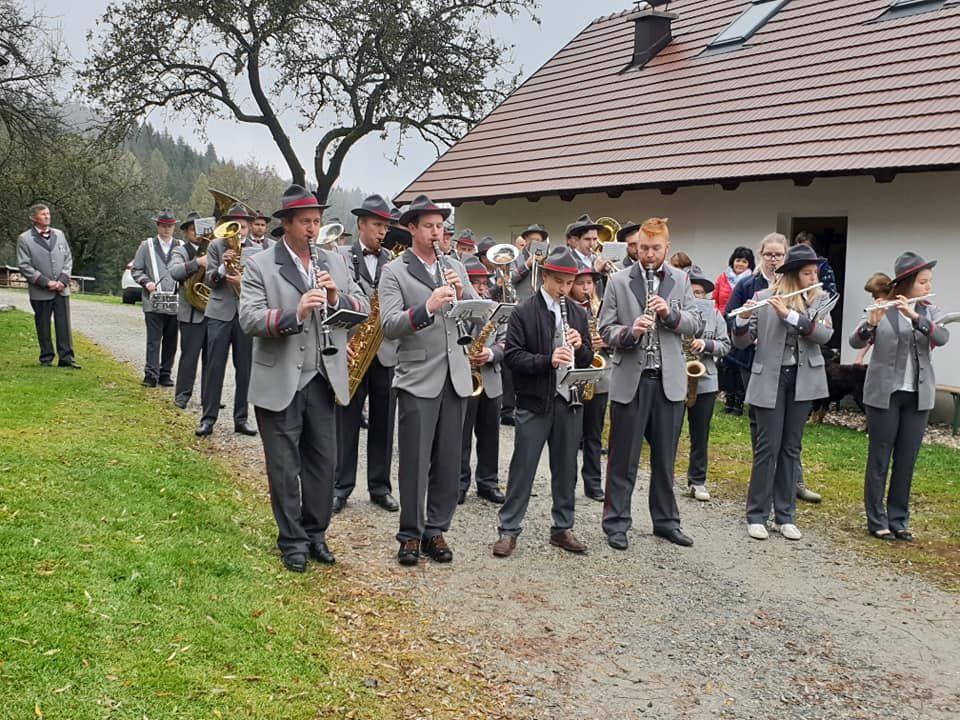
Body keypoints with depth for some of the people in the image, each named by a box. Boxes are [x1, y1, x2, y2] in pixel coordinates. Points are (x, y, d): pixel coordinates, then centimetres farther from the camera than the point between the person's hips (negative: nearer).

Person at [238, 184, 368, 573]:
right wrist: (293, 314, -29)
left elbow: (363, 307, 7)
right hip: (279, 382, -4)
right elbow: (249, 319, -15)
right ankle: (292, 541, 19)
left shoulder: (334, 263, 10)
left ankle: (316, 533, 26)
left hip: (323, 379, 4)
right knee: (284, 467, 6)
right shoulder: (259, 265, -4)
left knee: (323, 461, 11)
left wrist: (338, 298, -13)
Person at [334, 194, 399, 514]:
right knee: (347, 421, 5)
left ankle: (380, 486, 19)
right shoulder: (342, 258, -1)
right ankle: (342, 486, 15)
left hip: (386, 351, 3)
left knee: (382, 422, 9)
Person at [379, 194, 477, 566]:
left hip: (455, 377, 5)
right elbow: (390, 326, -13)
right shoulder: (394, 271, -2)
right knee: (414, 461, 0)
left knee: (448, 461, 9)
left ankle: (436, 529, 21)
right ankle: (411, 534, 13)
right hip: (418, 379, -5)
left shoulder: (455, 268, 14)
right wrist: (427, 306, -26)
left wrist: (462, 294, -8)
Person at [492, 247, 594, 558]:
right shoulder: (523, 312, -4)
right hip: (534, 402, -4)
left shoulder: (578, 313, 11)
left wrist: (579, 347, -9)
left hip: (569, 401, 5)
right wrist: (547, 360, -24)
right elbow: (512, 356, -11)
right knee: (523, 467, 1)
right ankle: (509, 529, 9)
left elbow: (587, 360, 13)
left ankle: (562, 528, 23)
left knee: (566, 467, 11)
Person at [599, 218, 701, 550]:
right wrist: (631, 332, -21)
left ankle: (666, 520, 24)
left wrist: (670, 313, -14)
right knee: (623, 457, 4)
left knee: (665, 457, 12)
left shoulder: (681, 279, 8)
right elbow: (606, 330, -2)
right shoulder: (618, 281, 0)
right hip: (631, 380, -2)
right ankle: (616, 523, 14)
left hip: (669, 381, 3)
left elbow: (694, 324, 4)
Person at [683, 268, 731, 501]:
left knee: (700, 436, 10)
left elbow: (725, 345, 6)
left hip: (704, 381, 3)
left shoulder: (713, 312, 6)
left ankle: (697, 482, 20)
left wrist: (706, 344, -12)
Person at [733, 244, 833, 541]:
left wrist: (789, 314, -22)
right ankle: (756, 516, 8)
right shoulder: (763, 298, -3)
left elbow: (825, 334, -12)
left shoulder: (819, 299, 5)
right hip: (769, 379, -3)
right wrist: (743, 319, -24)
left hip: (803, 380, 3)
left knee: (791, 448, 8)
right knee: (767, 447, -2)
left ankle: (785, 516, 16)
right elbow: (742, 342, -4)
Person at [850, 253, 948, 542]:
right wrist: (871, 324, -35)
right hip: (884, 394, -4)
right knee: (879, 459, 4)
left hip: (918, 396, 4)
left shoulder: (930, 312, 5)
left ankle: (898, 521, 18)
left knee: (906, 461, 8)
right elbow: (855, 342, -15)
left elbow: (942, 338, -14)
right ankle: (876, 521, 12)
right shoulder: (882, 310, -5)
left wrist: (915, 317, -29)